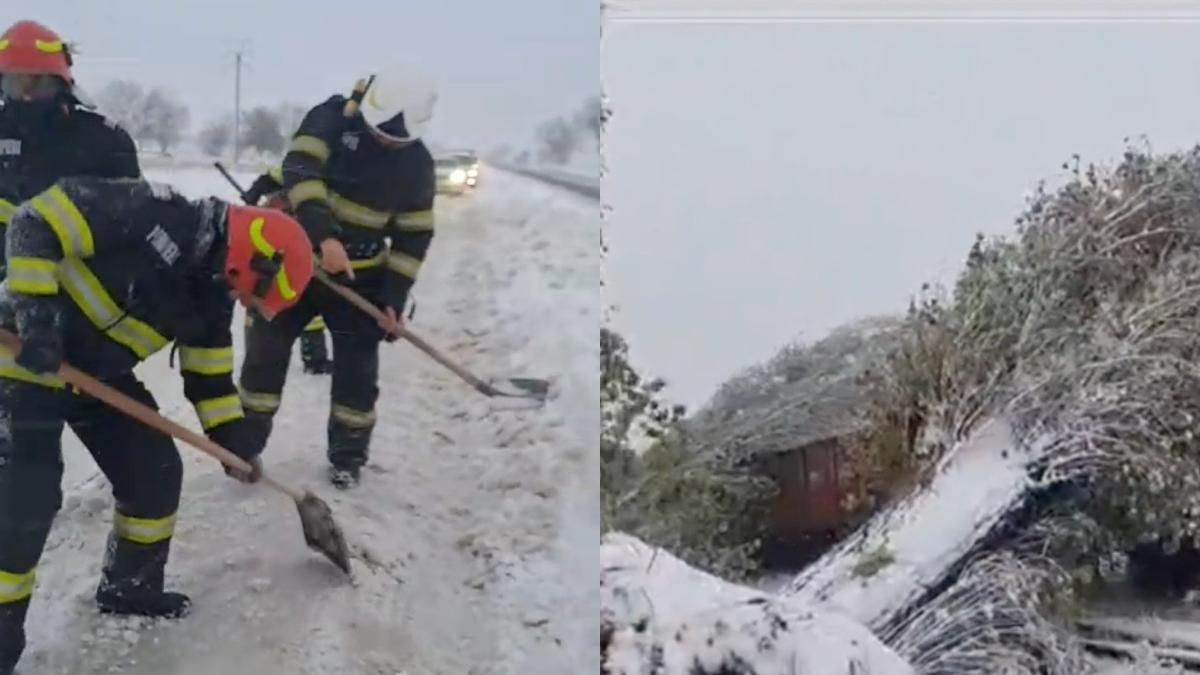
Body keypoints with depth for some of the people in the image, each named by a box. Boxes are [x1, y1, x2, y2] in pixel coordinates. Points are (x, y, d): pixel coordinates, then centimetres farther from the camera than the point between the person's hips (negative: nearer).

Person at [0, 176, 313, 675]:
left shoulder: (211, 290, 0)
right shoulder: (152, 216, -27)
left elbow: (207, 372, 11)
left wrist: (234, 441, 9)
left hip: (100, 372, 8)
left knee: (155, 472, 8)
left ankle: (129, 587, 29)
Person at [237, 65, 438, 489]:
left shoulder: (417, 165, -8)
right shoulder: (331, 118, -15)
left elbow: (413, 235, -2)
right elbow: (300, 171, -28)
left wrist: (394, 297, -9)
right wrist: (324, 235, -42)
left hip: (360, 273, 1)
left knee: (356, 366, 3)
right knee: (265, 351, 3)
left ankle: (348, 455, 20)